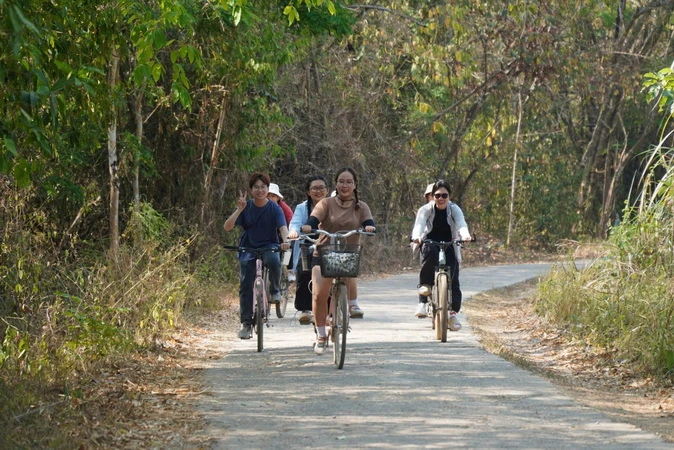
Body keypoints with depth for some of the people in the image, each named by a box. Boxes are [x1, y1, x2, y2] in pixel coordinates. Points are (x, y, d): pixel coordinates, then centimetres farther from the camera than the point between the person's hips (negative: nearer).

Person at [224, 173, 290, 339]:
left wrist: (285, 240, -39)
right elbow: (227, 227, -9)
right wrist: (239, 210, -21)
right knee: (246, 285, -11)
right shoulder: (246, 208, -1)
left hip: (269, 246, -1)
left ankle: (274, 290, -7)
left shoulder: (275, 208, -4)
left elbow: (282, 227, -18)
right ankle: (246, 324, -4)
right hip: (248, 248, 1)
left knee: (273, 260, -36)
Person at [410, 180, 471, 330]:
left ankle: (454, 312, -2)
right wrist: (416, 237, -51)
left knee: (453, 279, -13)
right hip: (430, 243, -1)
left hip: (449, 246, 1)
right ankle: (425, 285, -30)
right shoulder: (426, 210, -10)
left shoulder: (454, 209, -9)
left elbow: (461, 224, -28)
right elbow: (419, 224, -28)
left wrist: (465, 235, -51)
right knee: (429, 251, -38)